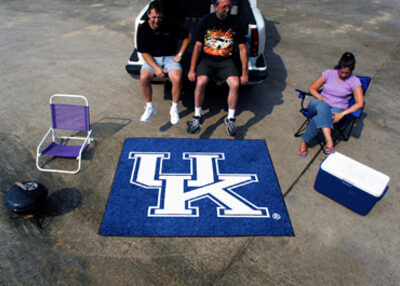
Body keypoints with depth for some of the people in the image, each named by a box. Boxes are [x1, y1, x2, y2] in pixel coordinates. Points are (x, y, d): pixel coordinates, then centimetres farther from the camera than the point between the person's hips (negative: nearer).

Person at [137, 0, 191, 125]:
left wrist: (180, 54, -2)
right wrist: (156, 68, -19)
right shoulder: (143, 29, -7)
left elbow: (188, 36, 4)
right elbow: (144, 53, -5)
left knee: (177, 79, -31)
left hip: (170, 57, -1)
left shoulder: (170, 26, -9)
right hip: (152, 59, 1)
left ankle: (174, 109, -8)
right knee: (144, 78, -29)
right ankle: (150, 107, -4)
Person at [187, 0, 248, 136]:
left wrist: (244, 73, -2)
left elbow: (242, 49, 3)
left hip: (226, 61, 1)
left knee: (235, 84, -28)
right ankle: (197, 116, -8)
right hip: (207, 59, 0)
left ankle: (230, 118, -7)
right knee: (200, 82, -29)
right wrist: (192, 70, -4)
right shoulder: (207, 20, -1)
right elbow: (198, 45, 1)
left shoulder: (236, 22, 0)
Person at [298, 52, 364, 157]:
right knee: (322, 106, -39)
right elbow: (312, 89, 10)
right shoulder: (329, 73, 5)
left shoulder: (354, 81, 0)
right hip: (319, 105, 2)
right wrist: (321, 99, -10)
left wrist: (342, 114, -19)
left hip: (337, 109, -2)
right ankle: (329, 141, -49)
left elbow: (360, 103, -7)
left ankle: (304, 143, -24)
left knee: (318, 119, -38)